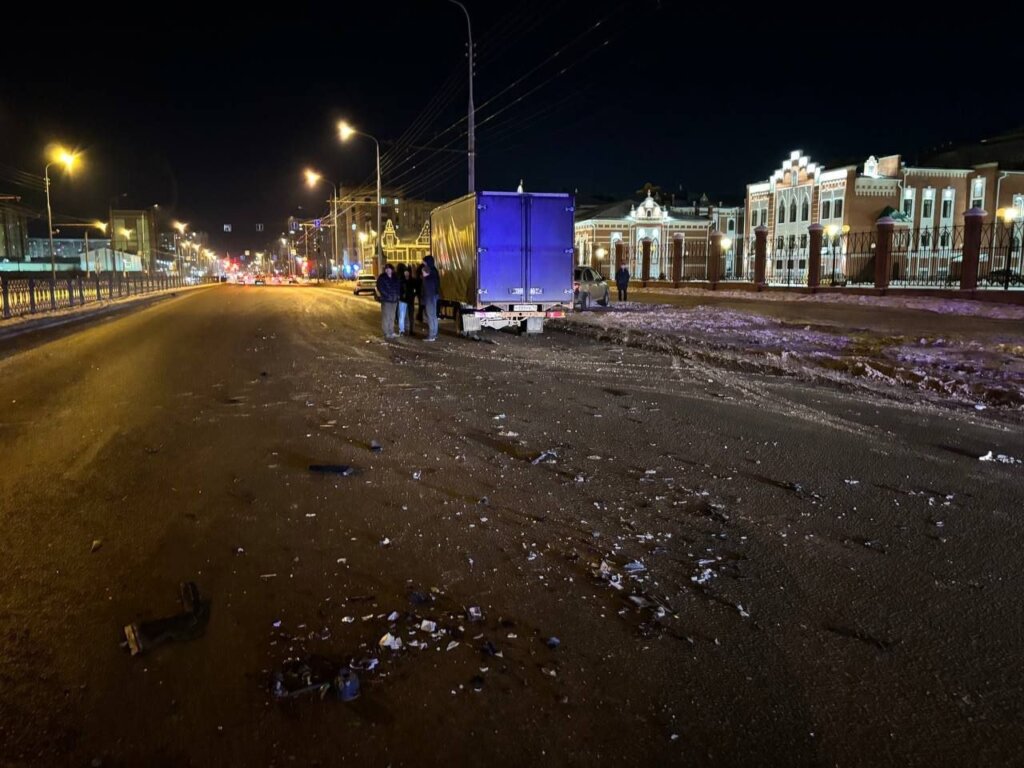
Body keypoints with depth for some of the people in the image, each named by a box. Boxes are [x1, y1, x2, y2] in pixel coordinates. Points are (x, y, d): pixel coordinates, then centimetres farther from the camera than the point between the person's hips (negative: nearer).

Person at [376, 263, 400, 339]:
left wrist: (398, 294, 5)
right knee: (386, 317, -7)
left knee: (392, 317, 9)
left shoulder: (395, 277, 13)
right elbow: (380, 288, -9)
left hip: (394, 299, 5)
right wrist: (387, 295, -15)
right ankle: (386, 333, -5)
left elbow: (398, 287, 21)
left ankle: (391, 332, 16)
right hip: (386, 300, -5)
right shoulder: (382, 278, -3)